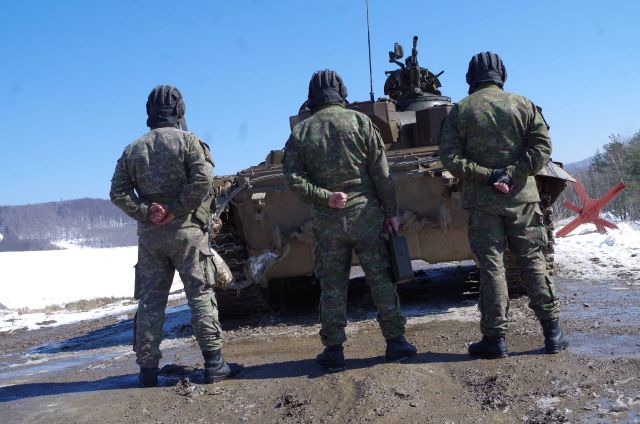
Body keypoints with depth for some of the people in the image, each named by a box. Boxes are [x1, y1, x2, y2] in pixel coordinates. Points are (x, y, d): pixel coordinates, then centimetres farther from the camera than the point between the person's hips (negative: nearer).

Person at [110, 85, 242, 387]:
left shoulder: (133, 150, 12)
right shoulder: (188, 141, -1)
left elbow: (118, 193, 4)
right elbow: (202, 181, -16)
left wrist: (146, 213, -3)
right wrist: (176, 209, -11)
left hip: (149, 234, 4)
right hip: (186, 230, -4)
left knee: (150, 300, 7)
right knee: (201, 295, 0)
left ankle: (147, 368, 9)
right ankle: (214, 364, 0)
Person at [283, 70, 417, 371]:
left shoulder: (300, 132, 5)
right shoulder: (359, 121, 0)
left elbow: (293, 179, -6)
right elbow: (381, 173, -2)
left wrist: (324, 197, -8)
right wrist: (390, 211, 2)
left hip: (327, 220, 1)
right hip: (365, 212, -1)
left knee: (332, 284, 8)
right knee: (380, 277, 7)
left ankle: (334, 350, 10)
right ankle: (395, 341, 10)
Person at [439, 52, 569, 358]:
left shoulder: (459, 111, 2)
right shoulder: (522, 105, 6)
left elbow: (451, 159, -7)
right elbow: (542, 147, -5)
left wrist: (485, 175, -11)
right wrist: (510, 174, -11)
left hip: (481, 201, -1)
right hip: (521, 197, 1)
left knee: (491, 266, 2)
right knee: (533, 262, 8)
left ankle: (495, 338, 3)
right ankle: (552, 333, 9)